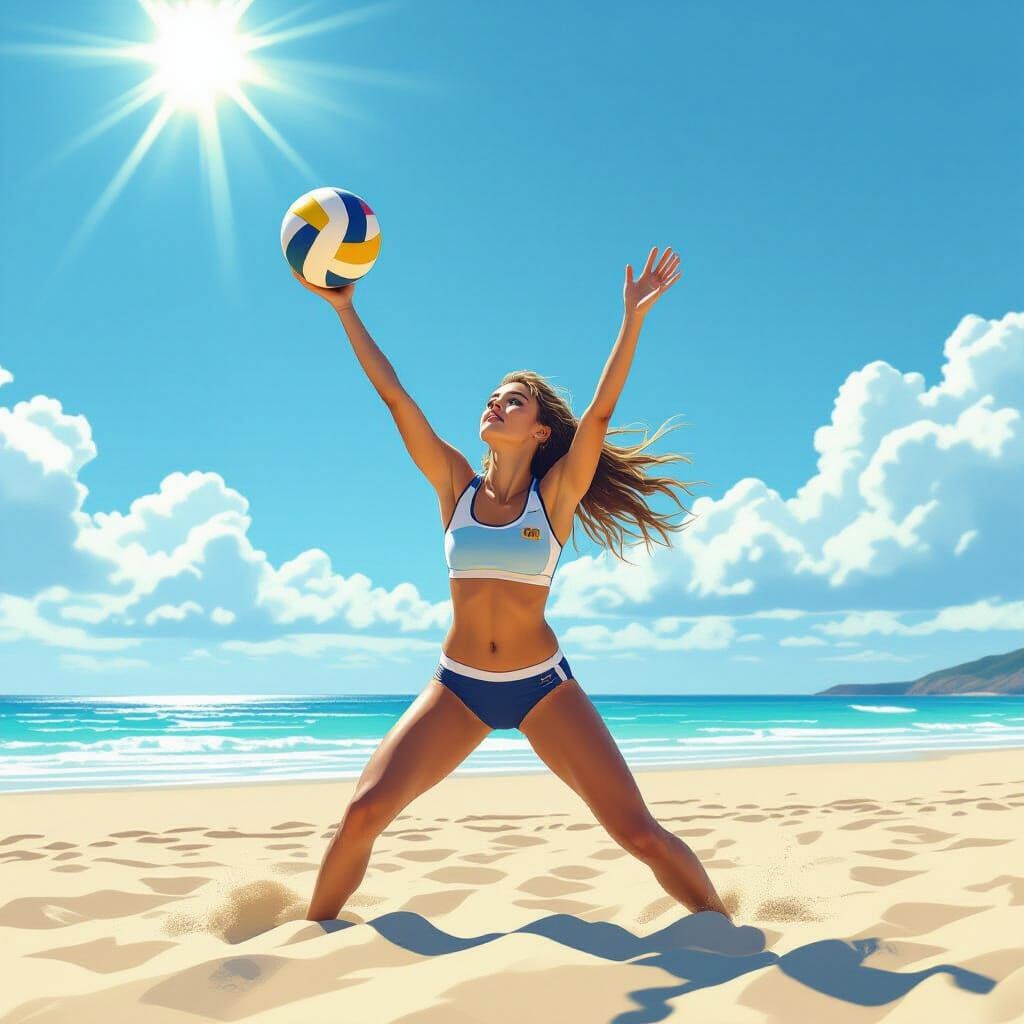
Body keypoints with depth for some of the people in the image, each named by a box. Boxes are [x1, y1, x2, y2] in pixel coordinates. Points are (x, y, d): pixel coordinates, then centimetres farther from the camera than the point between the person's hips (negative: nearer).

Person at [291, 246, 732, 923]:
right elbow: (393, 394, -2)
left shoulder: (555, 496, -3)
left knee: (640, 833, -7)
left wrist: (633, 319, -24)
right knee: (363, 811, -11)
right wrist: (345, 309, -4)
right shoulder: (456, 487, 2)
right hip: (457, 688, 2)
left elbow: (600, 413, -16)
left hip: (544, 687, -2)